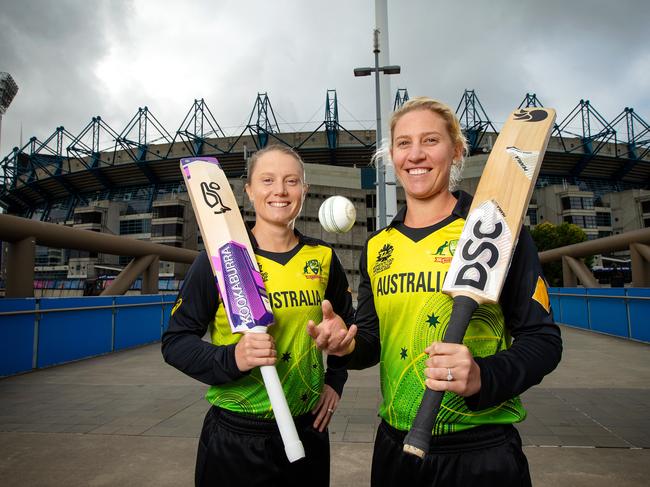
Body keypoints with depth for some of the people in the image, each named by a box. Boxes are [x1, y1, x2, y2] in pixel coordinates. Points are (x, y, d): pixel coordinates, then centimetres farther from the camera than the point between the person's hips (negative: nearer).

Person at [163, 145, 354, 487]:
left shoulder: (322, 257, 0)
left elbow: (346, 322, 16)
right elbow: (175, 341, -7)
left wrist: (335, 380, 7)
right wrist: (231, 359, -23)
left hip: (308, 429, 4)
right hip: (235, 435, -3)